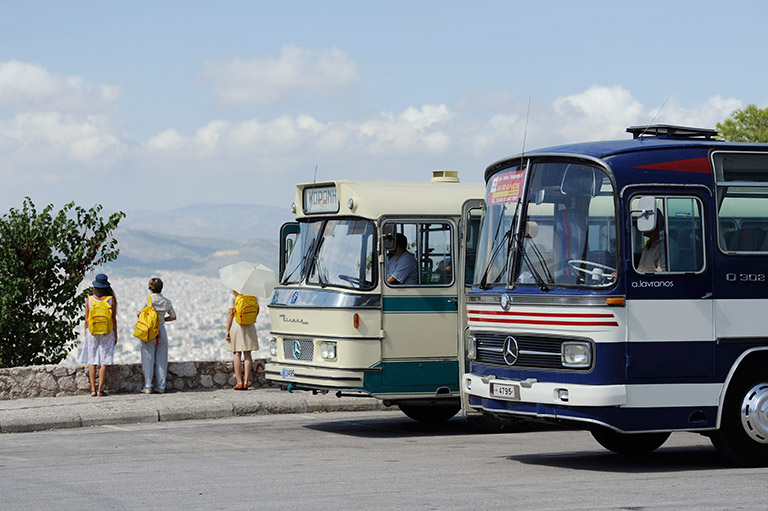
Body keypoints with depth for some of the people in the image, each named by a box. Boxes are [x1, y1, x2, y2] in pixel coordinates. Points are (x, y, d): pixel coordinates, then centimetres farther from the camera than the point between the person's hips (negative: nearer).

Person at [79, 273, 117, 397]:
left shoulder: (89, 300, -2)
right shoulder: (111, 300, -3)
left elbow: (86, 320, 1)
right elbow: (114, 319, -1)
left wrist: (85, 335, 11)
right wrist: (115, 335, 9)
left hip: (92, 332, 1)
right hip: (107, 333, -1)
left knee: (91, 361, 6)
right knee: (104, 361, 1)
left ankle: (93, 389, 1)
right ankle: (100, 389, -3)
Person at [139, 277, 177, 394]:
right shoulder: (167, 302, 4)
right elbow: (173, 317, 11)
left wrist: (138, 313, 4)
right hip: (162, 330, 3)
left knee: (148, 359, 1)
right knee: (161, 360, 9)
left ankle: (147, 387, 0)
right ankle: (161, 386, 9)